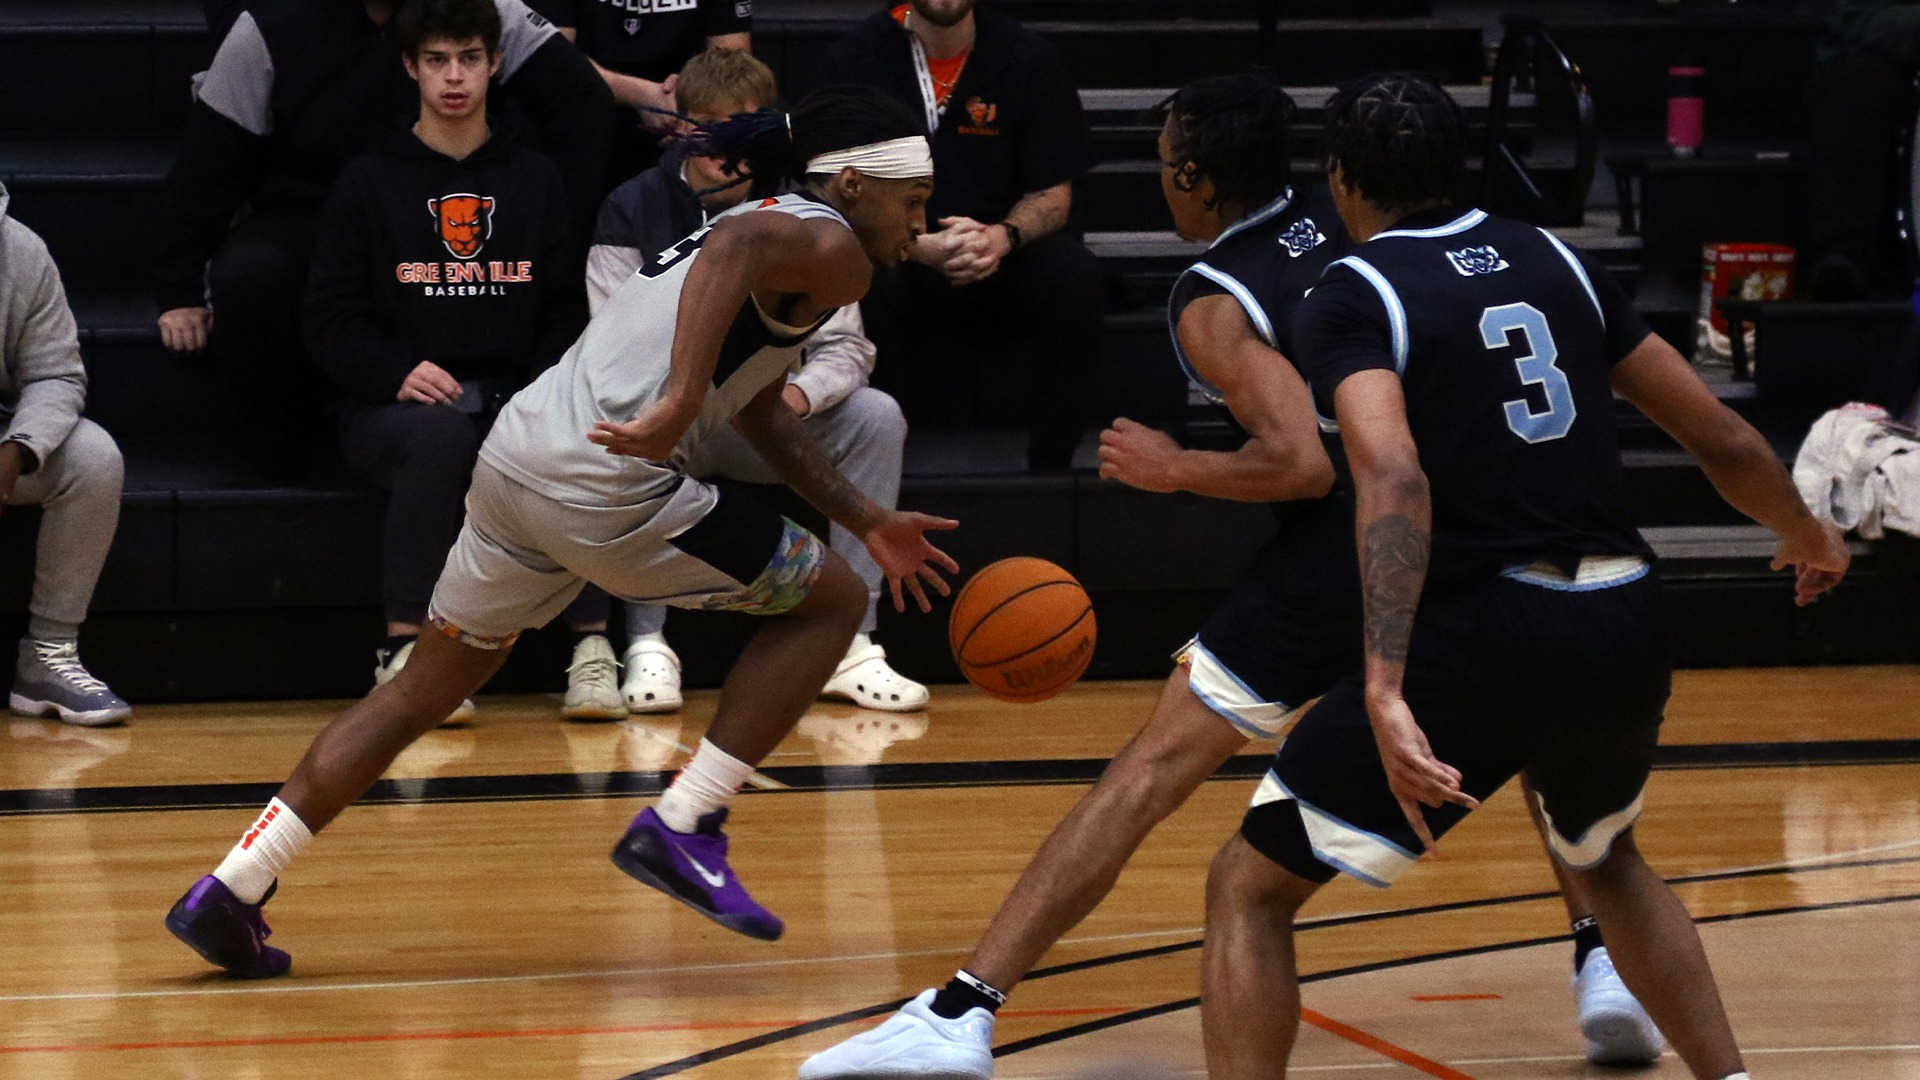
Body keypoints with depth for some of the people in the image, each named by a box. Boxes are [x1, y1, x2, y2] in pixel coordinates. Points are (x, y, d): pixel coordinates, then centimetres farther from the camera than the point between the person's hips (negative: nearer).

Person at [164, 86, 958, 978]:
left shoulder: (769, 224, 29)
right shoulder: (831, 248, -1)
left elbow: (760, 412, 38)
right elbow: (733, 254, -25)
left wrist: (868, 522, 38)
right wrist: (679, 404, -35)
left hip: (514, 458, 9)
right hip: (602, 485, -9)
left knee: (425, 689, 19)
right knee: (828, 599, 7)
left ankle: (230, 892, 14)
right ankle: (682, 828, 3)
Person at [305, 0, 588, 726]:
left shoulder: (535, 181, 17)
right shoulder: (369, 183, 8)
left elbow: (568, 309, 14)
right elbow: (331, 319, 3)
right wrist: (396, 375, -16)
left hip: (517, 401, 2)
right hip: (389, 411, -2)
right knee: (441, 436, -39)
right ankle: (402, 653, -34)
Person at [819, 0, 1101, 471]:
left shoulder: (1028, 57, -1)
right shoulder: (859, 56, -4)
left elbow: (1054, 194, 1)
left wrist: (1003, 237, -24)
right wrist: (921, 247, -29)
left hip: (1004, 253, 1)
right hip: (898, 252, -1)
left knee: (1076, 277, -30)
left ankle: (1050, 468, -18)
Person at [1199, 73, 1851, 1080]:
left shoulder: (1349, 296, -3)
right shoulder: (1555, 261, 14)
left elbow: (1394, 479, -22)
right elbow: (1721, 437, 17)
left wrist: (1384, 693, -30)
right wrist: (1807, 536, 38)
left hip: (1483, 632, -6)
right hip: (1624, 628, 6)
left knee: (1248, 888, 7)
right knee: (1603, 860, 37)